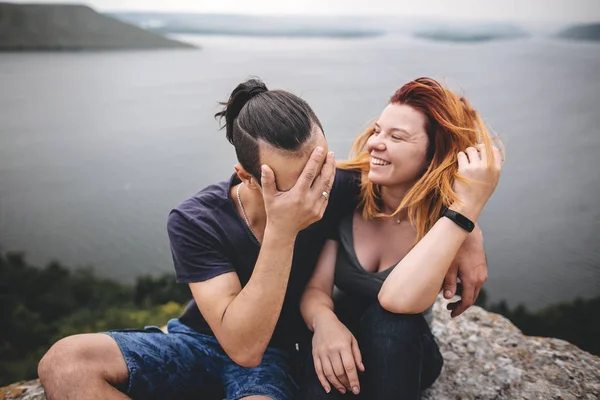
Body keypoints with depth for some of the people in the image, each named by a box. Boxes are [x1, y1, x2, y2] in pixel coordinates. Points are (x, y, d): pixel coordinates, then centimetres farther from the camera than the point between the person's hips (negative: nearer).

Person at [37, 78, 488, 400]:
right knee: (66, 361, -24)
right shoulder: (195, 222, -22)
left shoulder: (338, 189, -19)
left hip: (275, 358, -1)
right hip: (198, 342, 2)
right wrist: (281, 230, -40)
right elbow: (242, 346, -30)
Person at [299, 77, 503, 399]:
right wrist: (323, 320, -40)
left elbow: (397, 299, -39)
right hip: (343, 348, 1)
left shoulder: (450, 222, -20)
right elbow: (315, 287, -17)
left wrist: (466, 205, -41)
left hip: (404, 355, 0)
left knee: (389, 319, -34)